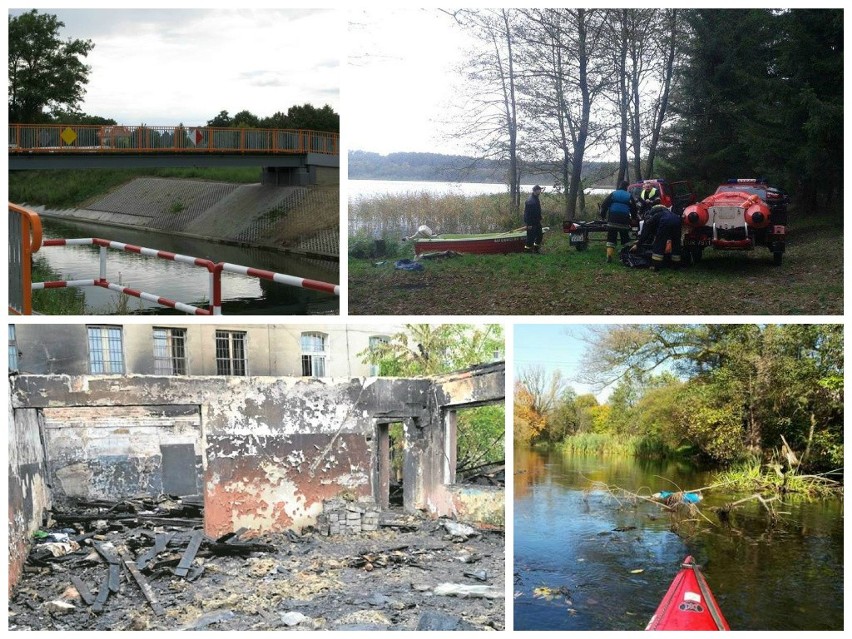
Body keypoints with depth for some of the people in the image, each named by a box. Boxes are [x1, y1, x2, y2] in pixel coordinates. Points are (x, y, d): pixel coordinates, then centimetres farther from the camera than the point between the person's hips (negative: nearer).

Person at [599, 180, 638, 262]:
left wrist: (603, 215, 11)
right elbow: (634, 209, 10)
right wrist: (635, 218, 24)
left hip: (612, 221, 0)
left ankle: (609, 256, -7)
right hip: (624, 221, 0)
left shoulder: (613, 194, 7)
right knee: (625, 240, 8)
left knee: (611, 239, 3)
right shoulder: (629, 196, 5)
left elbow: (604, 205, 3)